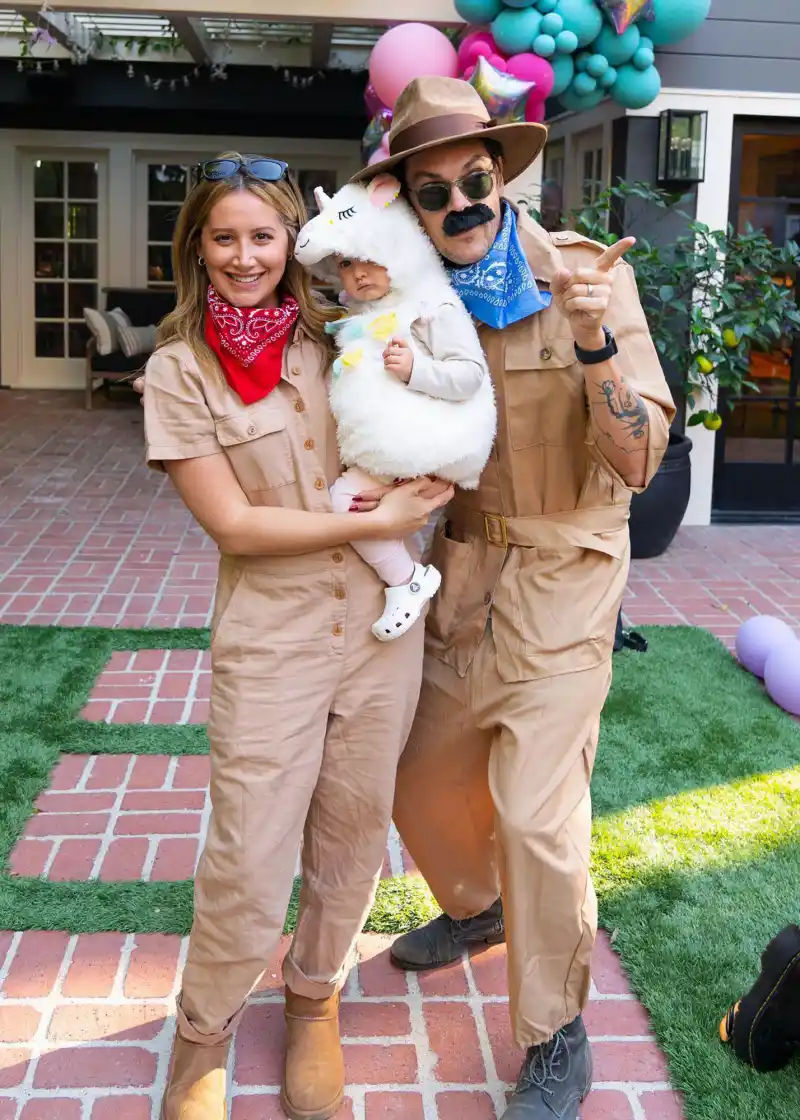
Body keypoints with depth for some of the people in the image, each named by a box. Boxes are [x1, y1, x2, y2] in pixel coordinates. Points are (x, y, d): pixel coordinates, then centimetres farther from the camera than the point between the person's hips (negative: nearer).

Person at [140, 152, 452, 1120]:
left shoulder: (337, 337, 4)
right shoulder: (179, 370, -6)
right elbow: (235, 526, -11)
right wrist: (373, 522, -14)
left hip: (379, 628, 4)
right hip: (270, 647, -3)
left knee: (351, 839, 15)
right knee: (248, 865, 0)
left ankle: (313, 1004, 40)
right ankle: (201, 1043, 26)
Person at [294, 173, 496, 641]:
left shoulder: (433, 309, -11)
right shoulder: (363, 316, 15)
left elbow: (469, 374, -18)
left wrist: (414, 370, -25)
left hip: (420, 443, -10)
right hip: (384, 441, 10)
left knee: (348, 494, -17)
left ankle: (406, 579, -2)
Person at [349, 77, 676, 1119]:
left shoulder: (586, 273, -14)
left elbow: (638, 461, -18)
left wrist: (593, 341, -34)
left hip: (560, 574, -5)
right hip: (459, 566, 5)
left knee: (536, 811, -7)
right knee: (420, 776, 18)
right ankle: (477, 906, 49)